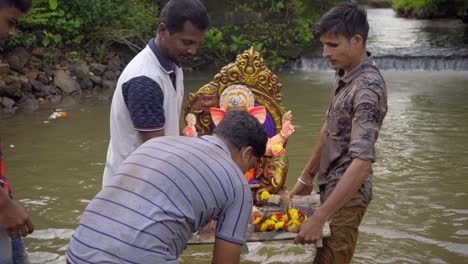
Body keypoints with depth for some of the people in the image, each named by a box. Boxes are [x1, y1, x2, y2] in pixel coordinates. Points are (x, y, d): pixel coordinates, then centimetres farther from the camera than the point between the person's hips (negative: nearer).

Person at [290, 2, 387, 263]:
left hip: (348, 193, -8)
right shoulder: (344, 74, 5)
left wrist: (319, 217, -35)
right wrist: (307, 176, 18)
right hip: (331, 185, 9)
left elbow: (362, 162, -32)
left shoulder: (368, 88, -24)